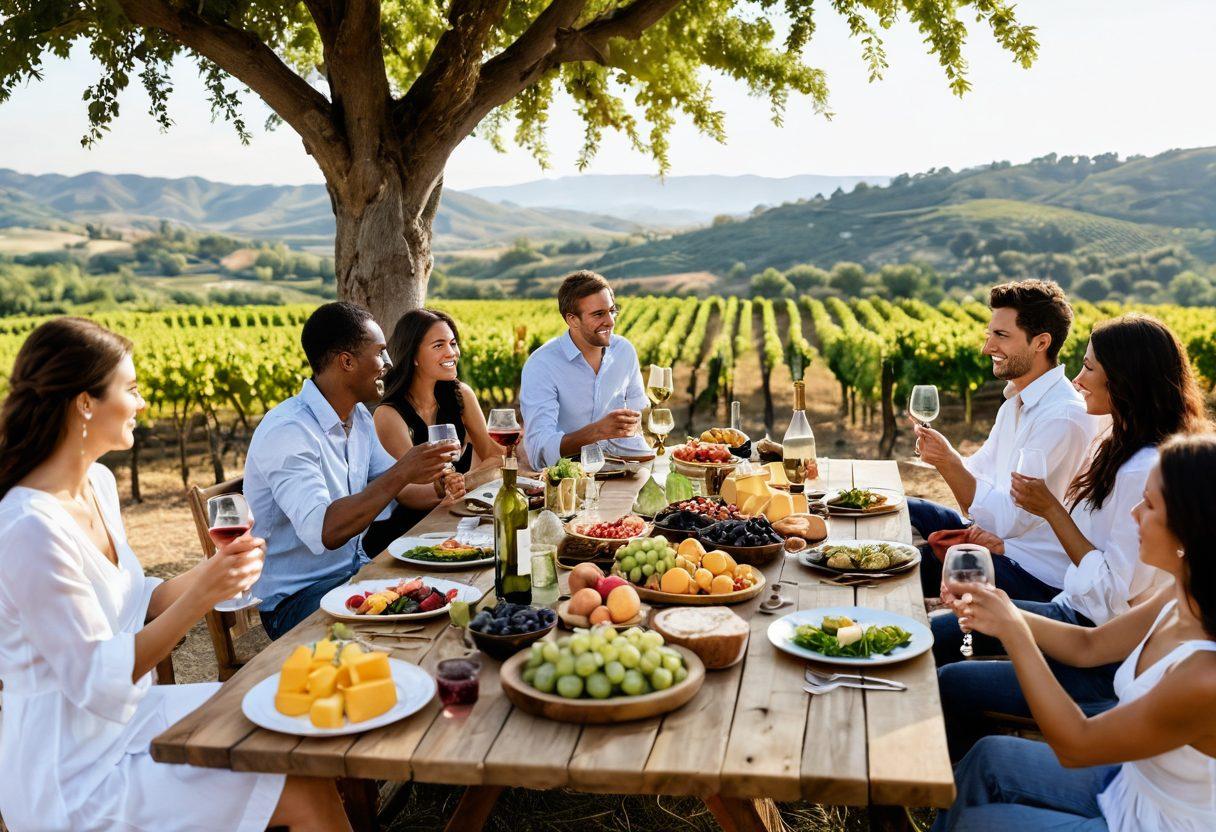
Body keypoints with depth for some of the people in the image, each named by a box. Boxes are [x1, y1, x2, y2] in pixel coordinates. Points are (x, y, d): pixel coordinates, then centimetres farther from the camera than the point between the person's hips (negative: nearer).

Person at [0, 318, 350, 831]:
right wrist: (199, 597, -28)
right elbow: (95, 681, -22)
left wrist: (212, 573, -5)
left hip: (126, 715, 9)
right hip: (70, 775, -8)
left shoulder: (98, 482, 4)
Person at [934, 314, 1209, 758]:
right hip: (1078, 616, 10)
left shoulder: (1148, 472, -24)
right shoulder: (1120, 447, 8)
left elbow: (1118, 595, -24)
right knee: (935, 635, 6)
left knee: (951, 684, -17)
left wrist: (1051, 510, -19)